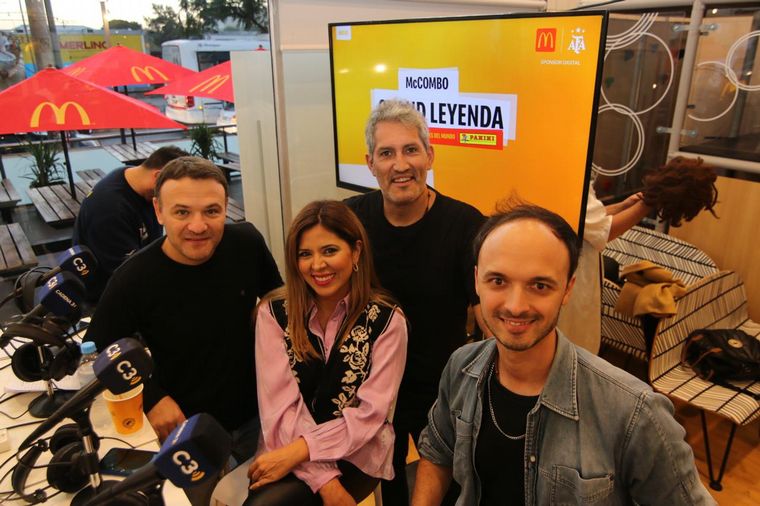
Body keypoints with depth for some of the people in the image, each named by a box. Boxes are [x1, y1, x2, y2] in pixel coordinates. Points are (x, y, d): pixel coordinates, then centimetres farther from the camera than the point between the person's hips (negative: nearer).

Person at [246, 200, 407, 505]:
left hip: (357, 456, -2)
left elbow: (370, 412, -10)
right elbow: (280, 406, -10)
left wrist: (298, 451, -20)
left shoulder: (386, 320, -6)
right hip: (288, 452, 2)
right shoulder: (274, 313, -4)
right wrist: (325, 480, -19)